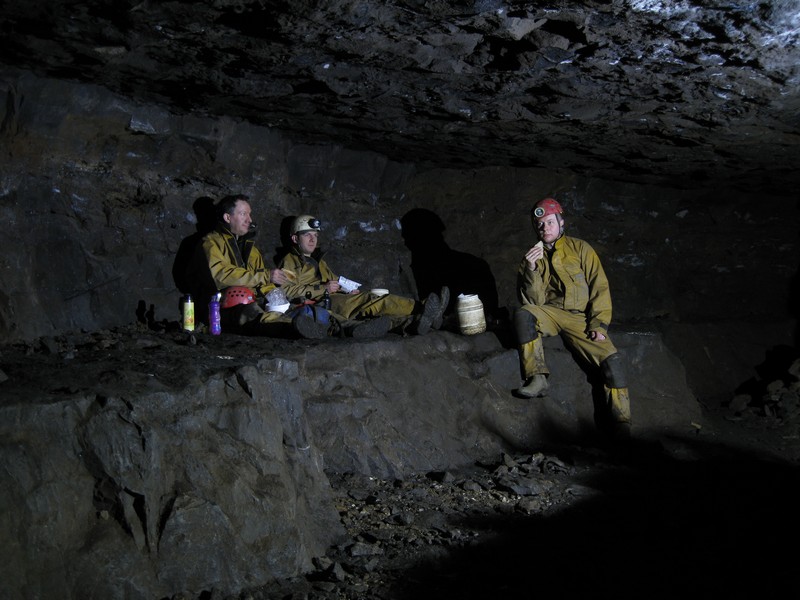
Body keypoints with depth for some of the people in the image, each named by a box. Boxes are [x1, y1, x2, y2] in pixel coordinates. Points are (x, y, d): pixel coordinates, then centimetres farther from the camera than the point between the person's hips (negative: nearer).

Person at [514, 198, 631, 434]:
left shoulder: (580, 249, 10)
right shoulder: (532, 257, 12)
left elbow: (600, 287, 3)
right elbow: (533, 301, 2)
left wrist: (598, 323, -10)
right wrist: (531, 270, -14)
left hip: (580, 319, -1)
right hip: (549, 315, 1)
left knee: (612, 360, -24)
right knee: (523, 315, -33)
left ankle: (621, 424, -13)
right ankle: (536, 377, -31)